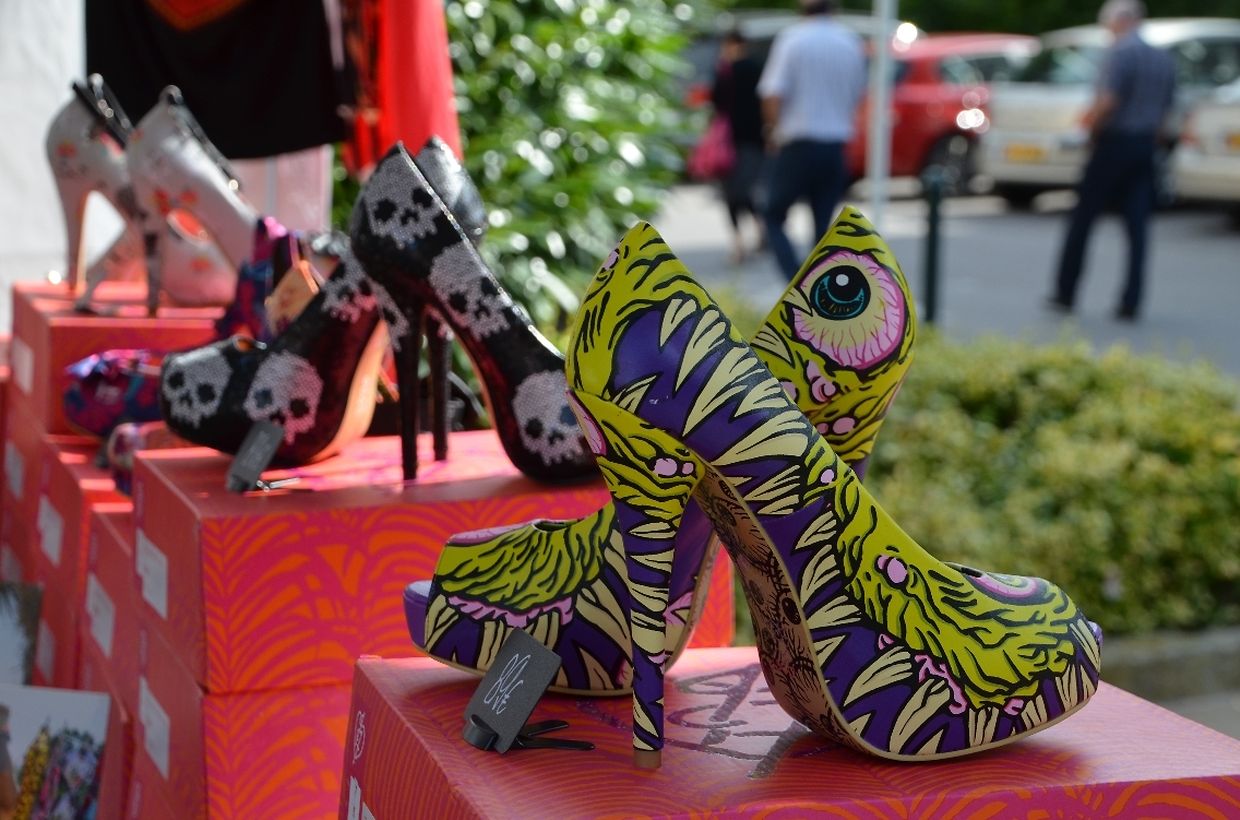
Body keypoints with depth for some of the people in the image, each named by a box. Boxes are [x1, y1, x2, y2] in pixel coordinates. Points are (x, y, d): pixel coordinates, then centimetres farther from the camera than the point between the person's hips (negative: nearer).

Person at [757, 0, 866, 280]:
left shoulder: (792, 38, -10)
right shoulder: (851, 42, 5)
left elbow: (773, 96, -15)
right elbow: (858, 93, 13)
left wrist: (774, 130, 1)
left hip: (799, 144, -4)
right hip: (836, 146, 4)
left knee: (774, 219, 9)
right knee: (823, 224, 11)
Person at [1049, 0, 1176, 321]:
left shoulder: (1119, 52, -12)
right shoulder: (1163, 59, 12)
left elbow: (1107, 101, -23)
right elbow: (1166, 110, 16)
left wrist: (1090, 122, -5)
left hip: (1114, 143, -6)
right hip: (1146, 147, 6)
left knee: (1082, 220, 5)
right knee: (1137, 227, 3)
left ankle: (1065, 293, 11)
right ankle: (1130, 303, -2)